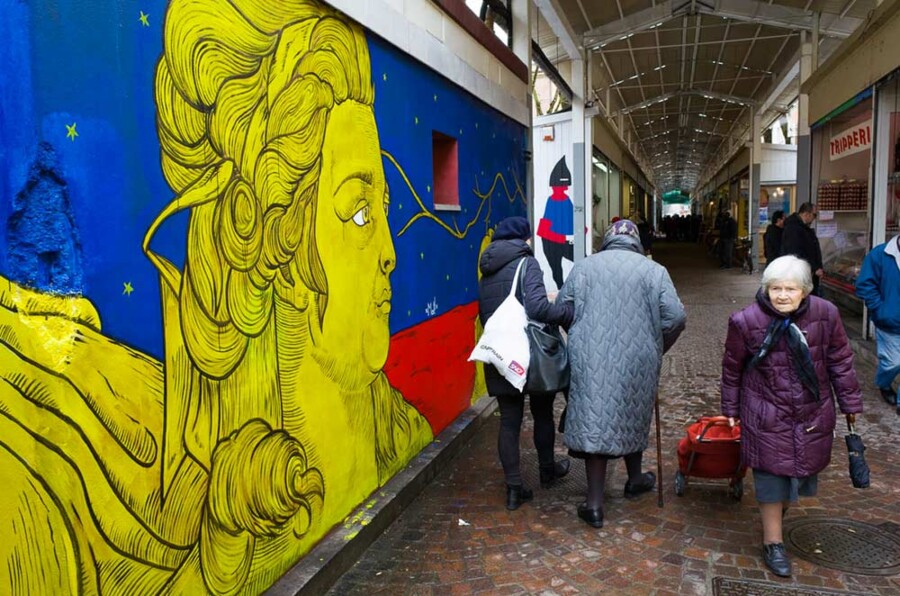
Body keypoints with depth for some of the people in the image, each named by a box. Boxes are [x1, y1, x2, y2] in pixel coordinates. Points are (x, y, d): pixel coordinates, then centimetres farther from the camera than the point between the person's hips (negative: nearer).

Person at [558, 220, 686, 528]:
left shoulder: (585, 266, 3)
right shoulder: (654, 270, 2)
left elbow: (562, 308, 1)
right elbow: (675, 317, -3)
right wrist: (658, 349, 12)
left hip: (591, 359, -1)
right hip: (637, 360, 1)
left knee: (594, 422, 3)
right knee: (633, 416, 21)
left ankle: (594, 503, 4)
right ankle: (635, 480, 42)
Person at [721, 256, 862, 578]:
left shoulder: (825, 314, -11)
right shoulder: (746, 321, -16)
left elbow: (840, 361, 2)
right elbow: (732, 368, -3)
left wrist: (850, 403, 8)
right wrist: (731, 410, 4)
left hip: (814, 413, 3)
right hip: (767, 415, -3)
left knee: (803, 468, 17)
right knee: (772, 475, 3)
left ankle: (778, 512, 46)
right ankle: (773, 542, 19)